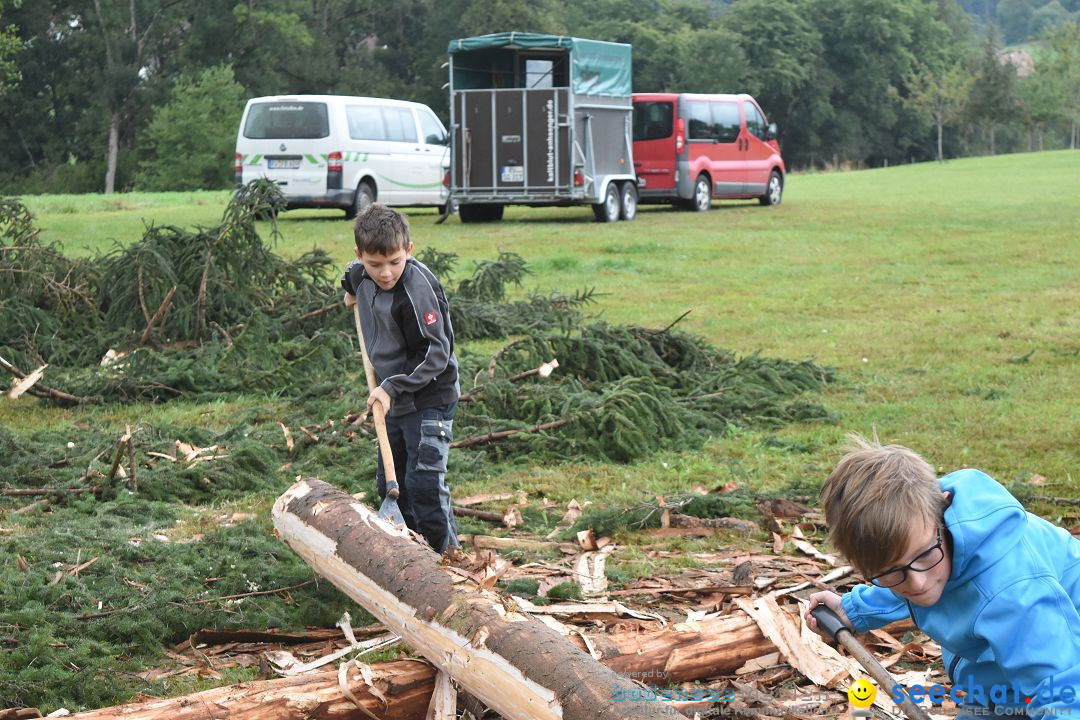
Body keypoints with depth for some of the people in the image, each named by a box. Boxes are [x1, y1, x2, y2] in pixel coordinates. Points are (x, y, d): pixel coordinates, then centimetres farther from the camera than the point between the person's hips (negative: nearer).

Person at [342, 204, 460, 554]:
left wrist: (392, 387, -26)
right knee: (390, 481, 14)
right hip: (396, 398, 8)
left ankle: (441, 550, -1)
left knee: (424, 481, -14)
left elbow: (435, 354, -24)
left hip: (429, 398, -8)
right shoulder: (363, 274, -2)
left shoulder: (417, 289, -26)